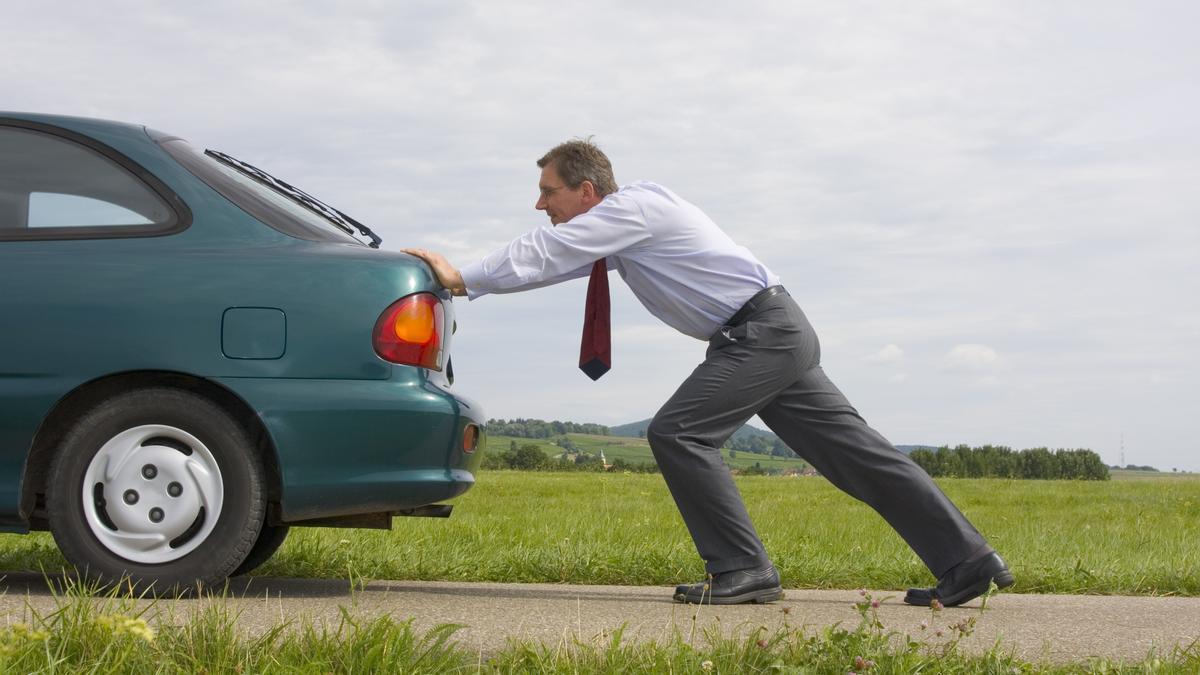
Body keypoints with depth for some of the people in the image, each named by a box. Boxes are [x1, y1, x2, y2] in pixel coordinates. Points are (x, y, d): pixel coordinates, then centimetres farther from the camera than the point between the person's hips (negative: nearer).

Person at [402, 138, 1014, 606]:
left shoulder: (631, 207, -12)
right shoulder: (612, 229, 16)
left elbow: (541, 255, -15)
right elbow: (549, 259, 19)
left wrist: (463, 278, -9)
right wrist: (463, 278, 13)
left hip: (762, 332, -10)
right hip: (776, 333, 10)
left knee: (678, 434, -14)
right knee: (850, 450, 8)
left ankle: (743, 571, -8)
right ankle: (966, 562, 10)